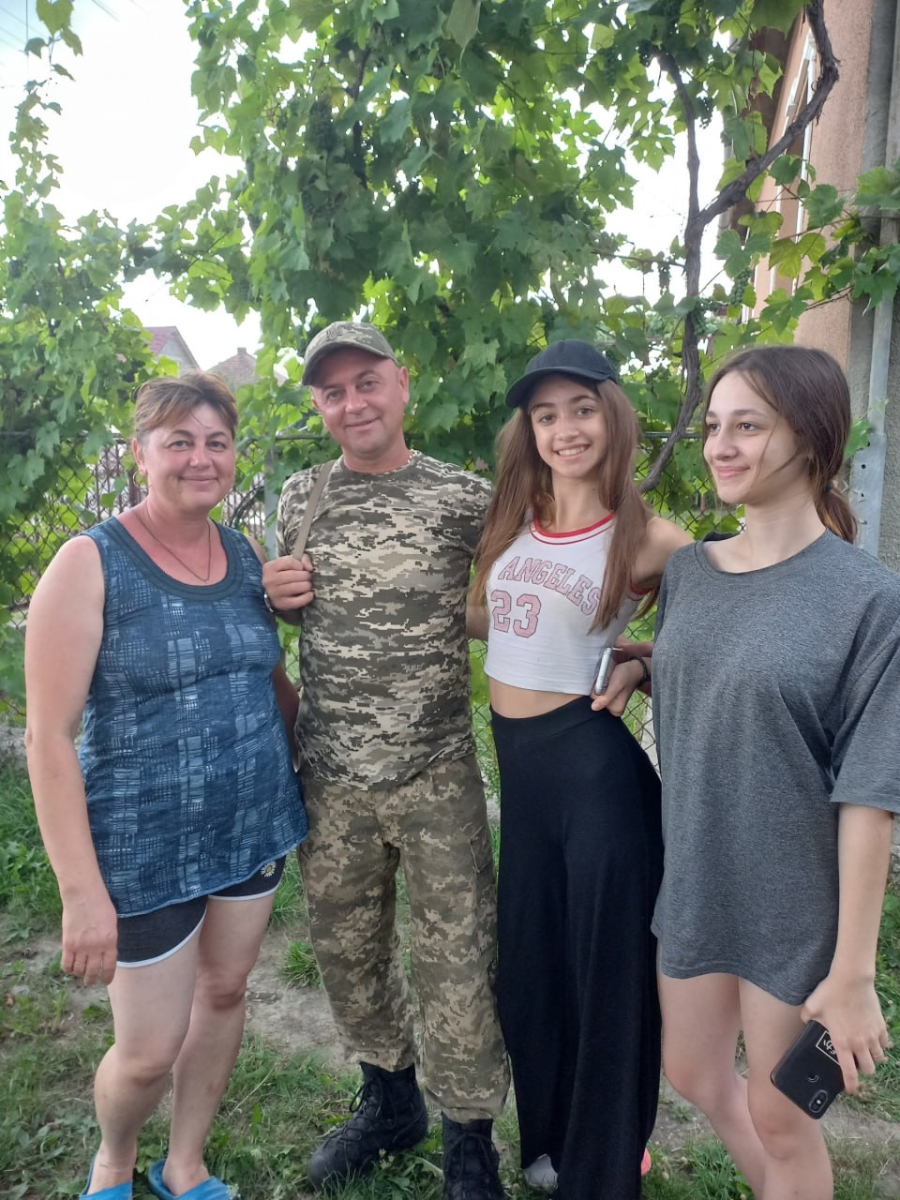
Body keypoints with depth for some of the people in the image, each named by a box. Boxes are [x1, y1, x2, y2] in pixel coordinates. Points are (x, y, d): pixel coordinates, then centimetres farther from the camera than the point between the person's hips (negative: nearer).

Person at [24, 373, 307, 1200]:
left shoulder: (247, 556, 1)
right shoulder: (91, 564, -14)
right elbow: (49, 736, -15)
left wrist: (308, 781, 8)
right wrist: (82, 890, -17)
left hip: (255, 827, 5)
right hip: (146, 846, -5)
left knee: (224, 993, 20)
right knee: (149, 1053, 8)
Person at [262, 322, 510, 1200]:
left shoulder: (465, 499, -5)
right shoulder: (300, 499, 5)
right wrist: (271, 594, -5)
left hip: (437, 773, -3)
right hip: (330, 774, 4)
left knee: (457, 958, 5)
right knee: (345, 946, 18)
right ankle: (388, 1101, 44)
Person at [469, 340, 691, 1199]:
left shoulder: (648, 540, -10)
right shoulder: (509, 522, 6)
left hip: (597, 763, -6)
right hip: (516, 760, 6)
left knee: (604, 966, 10)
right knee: (529, 958, 21)